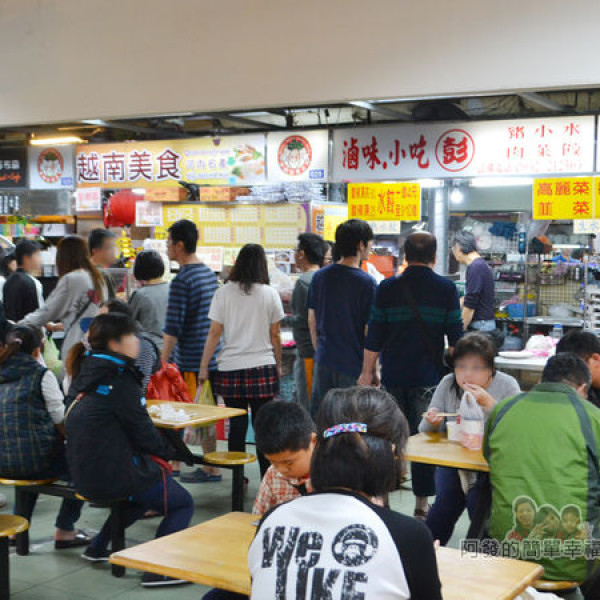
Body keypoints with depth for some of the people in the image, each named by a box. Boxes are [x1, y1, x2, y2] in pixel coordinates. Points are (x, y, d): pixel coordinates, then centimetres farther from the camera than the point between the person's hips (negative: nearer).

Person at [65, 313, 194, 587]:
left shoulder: (87, 372, 9)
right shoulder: (118, 379, -18)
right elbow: (143, 431, -14)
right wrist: (169, 452, 5)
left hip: (84, 473, 9)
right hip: (113, 475, -9)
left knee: (149, 485, 32)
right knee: (183, 503, 4)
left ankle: (98, 546, 33)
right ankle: (157, 569, -5)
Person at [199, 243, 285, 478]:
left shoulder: (224, 292, 0)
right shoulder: (270, 294, 0)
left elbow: (214, 333, -2)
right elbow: (275, 335, 5)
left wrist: (204, 366, 4)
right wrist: (278, 365, 16)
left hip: (231, 367, 1)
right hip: (263, 366, 0)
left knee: (237, 424, 7)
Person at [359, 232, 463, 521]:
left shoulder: (387, 288, -1)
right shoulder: (446, 289, -4)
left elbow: (374, 335, 1)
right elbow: (455, 337, -1)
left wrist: (368, 371, 11)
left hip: (393, 376, 1)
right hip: (429, 376, -1)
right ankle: (421, 503, 10)